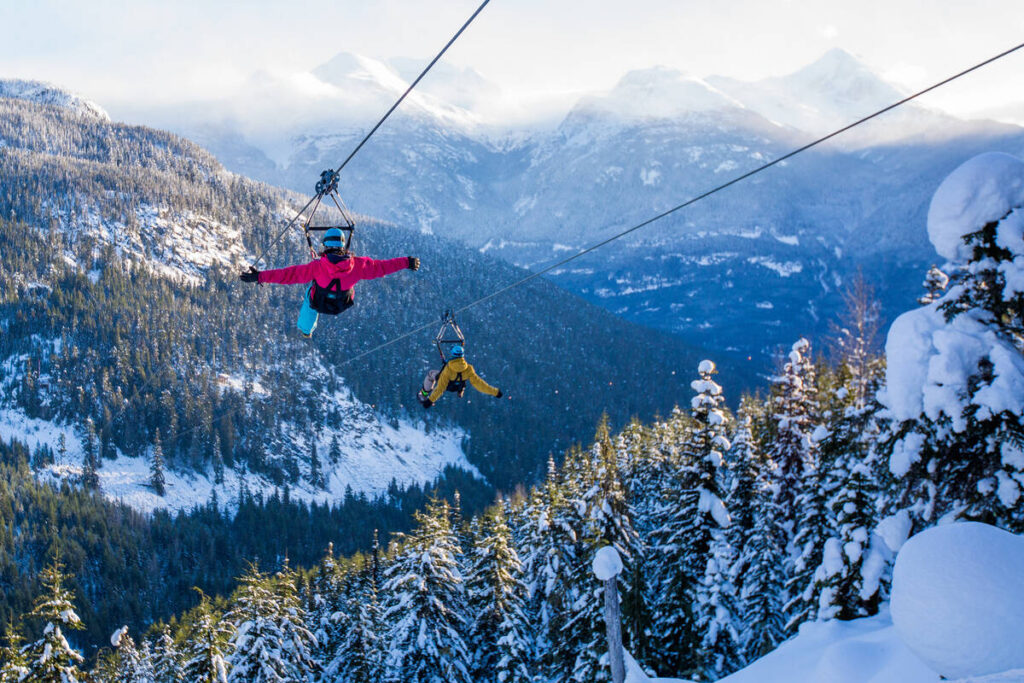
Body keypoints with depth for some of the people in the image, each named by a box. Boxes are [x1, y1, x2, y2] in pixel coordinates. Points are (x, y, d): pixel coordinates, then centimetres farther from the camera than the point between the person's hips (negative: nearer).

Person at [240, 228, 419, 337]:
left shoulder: (317, 267, -36)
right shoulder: (357, 265, -31)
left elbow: (290, 274, -35)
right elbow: (381, 266, -20)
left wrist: (260, 276, -33)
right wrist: (407, 263, -7)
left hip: (318, 304, -2)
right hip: (344, 305, 2)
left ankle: (306, 328, 58)